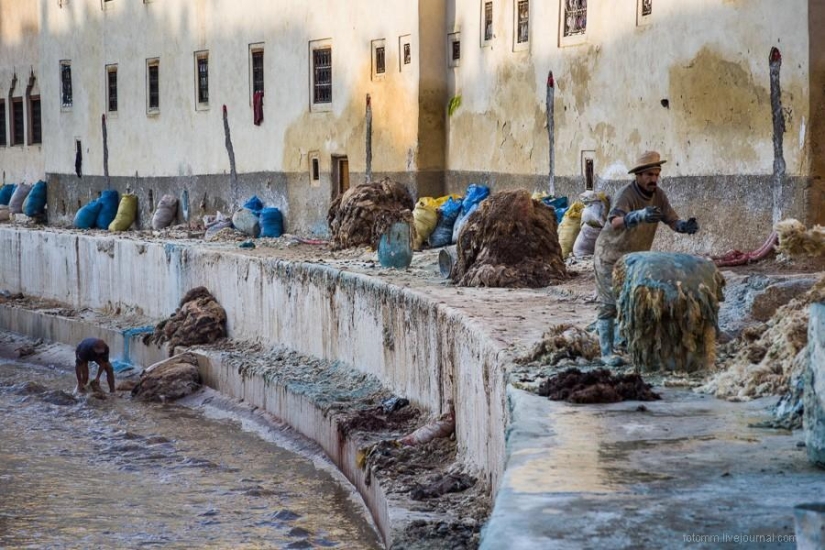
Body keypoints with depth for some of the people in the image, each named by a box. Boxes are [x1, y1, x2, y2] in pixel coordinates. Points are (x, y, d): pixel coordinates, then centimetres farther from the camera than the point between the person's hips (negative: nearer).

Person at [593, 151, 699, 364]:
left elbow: (673, 221, -14)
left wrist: (686, 226, -38)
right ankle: (607, 352, -2)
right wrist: (639, 216, -67)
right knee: (610, 303, -7)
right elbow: (615, 221, -48)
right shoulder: (627, 194, -30)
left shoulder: (658, 195, -9)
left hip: (636, 257, 6)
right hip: (611, 255, -6)